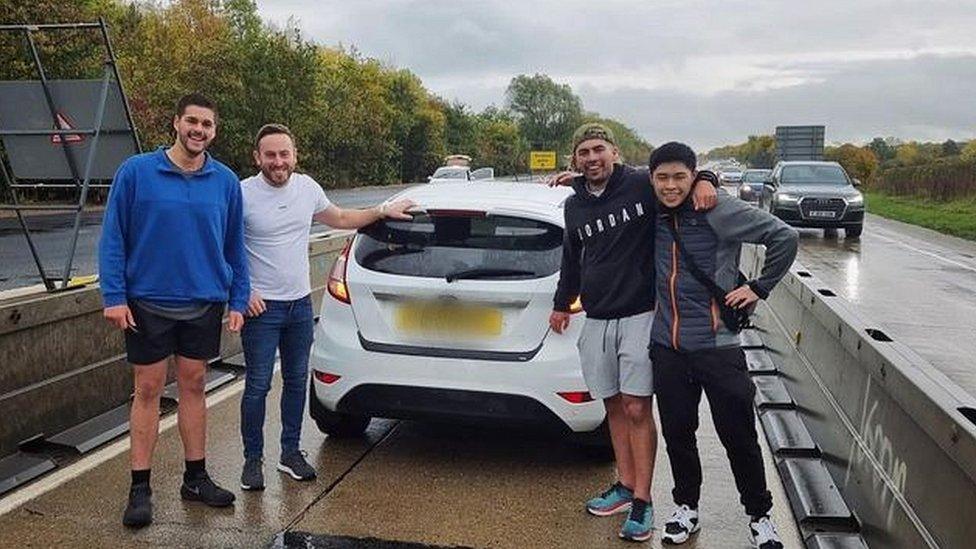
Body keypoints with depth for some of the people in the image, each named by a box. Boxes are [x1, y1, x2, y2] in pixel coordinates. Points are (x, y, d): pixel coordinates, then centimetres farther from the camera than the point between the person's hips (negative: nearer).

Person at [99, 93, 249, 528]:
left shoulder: (225, 181, 1)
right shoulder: (136, 172, -6)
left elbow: (235, 247, 6)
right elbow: (112, 237, -5)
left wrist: (237, 301, 4)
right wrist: (114, 296, -11)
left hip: (205, 305, 2)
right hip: (148, 304, -2)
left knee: (193, 387, 12)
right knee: (148, 391, 5)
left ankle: (196, 478, 25)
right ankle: (140, 488, 16)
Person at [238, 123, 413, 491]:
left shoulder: (307, 187, 2)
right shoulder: (243, 194, -13)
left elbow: (341, 219, 19)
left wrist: (382, 211, 17)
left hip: (300, 304, 6)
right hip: (261, 307, -5)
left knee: (297, 381, 14)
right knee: (258, 387, 0)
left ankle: (290, 453, 28)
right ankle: (253, 459, 16)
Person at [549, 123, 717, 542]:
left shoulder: (642, 186, -6)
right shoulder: (574, 206, 11)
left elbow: (681, 174, 1)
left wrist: (705, 180, -23)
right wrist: (562, 304, 29)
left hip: (639, 315, -5)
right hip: (596, 319, 5)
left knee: (636, 409, -4)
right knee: (614, 406, 12)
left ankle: (642, 501, 6)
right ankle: (625, 485, 26)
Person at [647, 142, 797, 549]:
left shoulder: (719, 210, -11)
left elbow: (784, 237, -8)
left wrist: (760, 287, -6)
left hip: (717, 345, -4)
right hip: (667, 347, 4)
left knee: (739, 436, 5)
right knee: (677, 434, 14)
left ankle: (759, 516, 25)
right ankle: (687, 509, 33)